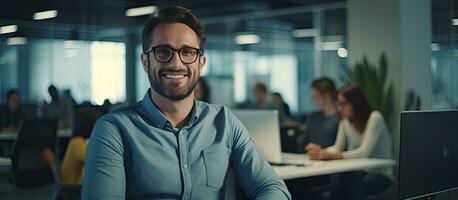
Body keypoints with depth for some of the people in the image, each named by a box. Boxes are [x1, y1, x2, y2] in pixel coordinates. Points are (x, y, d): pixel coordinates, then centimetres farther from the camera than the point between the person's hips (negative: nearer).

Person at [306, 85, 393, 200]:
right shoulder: (345, 121, 3)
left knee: (353, 185, -34)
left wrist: (331, 156, -34)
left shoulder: (374, 117, -16)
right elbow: (337, 148, 1)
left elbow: (364, 152, -25)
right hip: (359, 172, 5)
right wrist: (320, 151, -21)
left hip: (381, 175, -5)